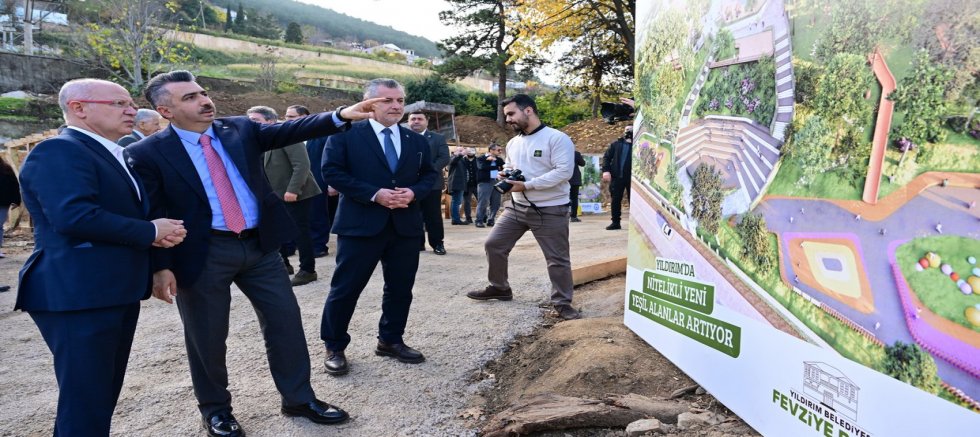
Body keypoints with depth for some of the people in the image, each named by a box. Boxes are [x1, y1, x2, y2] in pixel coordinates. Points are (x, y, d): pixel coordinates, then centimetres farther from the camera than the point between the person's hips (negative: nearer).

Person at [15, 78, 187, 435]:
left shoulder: (114, 155, 17)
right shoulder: (59, 152, -13)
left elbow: (129, 212, 23)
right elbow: (74, 216, -27)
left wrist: (161, 231, -1)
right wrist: (150, 232, -16)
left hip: (117, 290, 10)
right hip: (79, 293, -10)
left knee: (103, 394, 18)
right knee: (85, 401, -3)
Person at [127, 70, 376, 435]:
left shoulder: (240, 129, 5)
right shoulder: (148, 153, -6)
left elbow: (290, 131, -3)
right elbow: (151, 216, -6)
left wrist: (341, 115, -15)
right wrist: (161, 266, -12)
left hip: (260, 244, 4)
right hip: (203, 254, -3)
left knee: (286, 322, 9)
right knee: (207, 337, 10)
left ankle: (299, 398, 26)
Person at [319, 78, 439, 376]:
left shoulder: (417, 140, 11)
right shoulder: (346, 133, -3)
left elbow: (430, 174, 14)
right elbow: (332, 172, -10)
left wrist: (414, 192, -9)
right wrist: (374, 194, -18)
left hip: (406, 225, 5)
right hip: (360, 224, -4)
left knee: (400, 288, 12)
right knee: (345, 288, 2)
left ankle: (391, 340, 30)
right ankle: (334, 347, 18)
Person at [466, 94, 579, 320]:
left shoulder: (557, 138, -13)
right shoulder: (513, 143, 11)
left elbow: (563, 172, -21)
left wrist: (526, 185, -23)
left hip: (550, 211, -7)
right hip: (518, 207, 7)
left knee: (557, 259, 1)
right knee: (493, 245, 7)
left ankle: (562, 303, 16)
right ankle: (499, 288, 26)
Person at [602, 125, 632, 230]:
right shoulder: (616, 144, 10)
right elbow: (606, 157, 6)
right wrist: (606, 170, -8)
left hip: (631, 177, -2)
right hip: (617, 177, 2)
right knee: (615, 200, 6)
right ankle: (615, 222, 14)